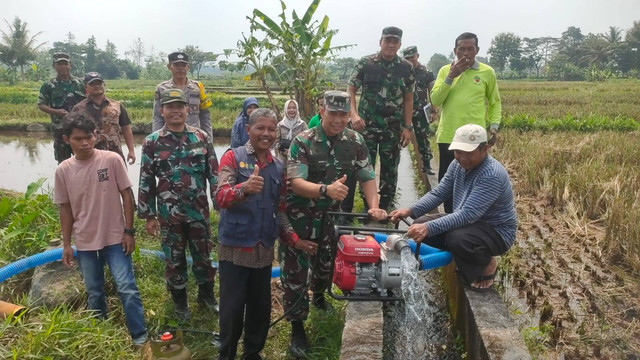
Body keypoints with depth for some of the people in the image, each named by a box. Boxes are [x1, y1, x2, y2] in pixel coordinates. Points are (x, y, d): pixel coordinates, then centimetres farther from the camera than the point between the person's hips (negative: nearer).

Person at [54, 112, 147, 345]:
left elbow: (127, 195, -5)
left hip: (115, 238, -3)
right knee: (94, 293, 15)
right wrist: (66, 244, 6)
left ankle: (140, 336, 8)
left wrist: (129, 231, -7)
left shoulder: (112, 160, -10)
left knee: (127, 288, -3)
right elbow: (65, 209, 6)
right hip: (85, 242, 3)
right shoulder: (63, 170, -2)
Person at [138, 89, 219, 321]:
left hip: (199, 211, 1)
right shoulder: (152, 142, -3)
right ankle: (180, 303, 31)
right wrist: (148, 215, -1)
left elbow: (213, 173, 3)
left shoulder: (202, 137, 0)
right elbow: (146, 181, 0)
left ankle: (207, 296, 35)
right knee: (174, 259, 12)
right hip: (169, 213, -1)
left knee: (203, 255, 14)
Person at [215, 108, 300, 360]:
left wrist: (294, 238, 4)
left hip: (264, 250, 5)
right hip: (235, 248, -5)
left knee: (261, 308, 14)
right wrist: (244, 188, -39)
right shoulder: (233, 157, -6)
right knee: (232, 308, 1)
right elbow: (221, 197, -19)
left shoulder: (278, 168, 10)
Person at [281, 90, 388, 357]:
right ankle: (297, 327, 14)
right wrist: (326, 189, -45)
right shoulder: (303, 142, -18)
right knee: (295, 271, -3)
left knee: (327, 263, 19)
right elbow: (296, 183, -27)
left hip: (329, 215, 4)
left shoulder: (355, 141, -5)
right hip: (299, 215, -4)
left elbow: (367, 177, -2)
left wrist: (373, 206, -19)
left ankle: (319, 296, 52)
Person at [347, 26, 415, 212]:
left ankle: (385, 209, 22)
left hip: (393, 127, 2)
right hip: (367, 125, -1)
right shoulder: (365, 63, -2)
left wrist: (407, 127, 1)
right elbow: (351, 90, 1)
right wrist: (354, 114, -14)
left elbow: (408, 99, 6)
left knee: (390, 169, 7)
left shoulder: (406, 67, 3)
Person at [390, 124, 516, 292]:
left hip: (496, 231, -8)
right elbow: (438, 193, -3)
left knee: (457, 238, -37)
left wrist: (429, 228, -44)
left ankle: (487, 264, -3)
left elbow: (468, 215, -36)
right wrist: (411, 211, -19)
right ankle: (466, 260, 10)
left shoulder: (492, 175, -29)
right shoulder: (458, 165, -4)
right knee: (421, 226, -8)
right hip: (467, 222, 8)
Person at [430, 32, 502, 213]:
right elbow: (435, 100, -1)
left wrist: (494, 126, -2)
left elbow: (495, 103, 11)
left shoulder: (487, 72, 4)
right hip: (448, 136, 2)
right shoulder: (445, 70, 8)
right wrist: (450, 77, -10)